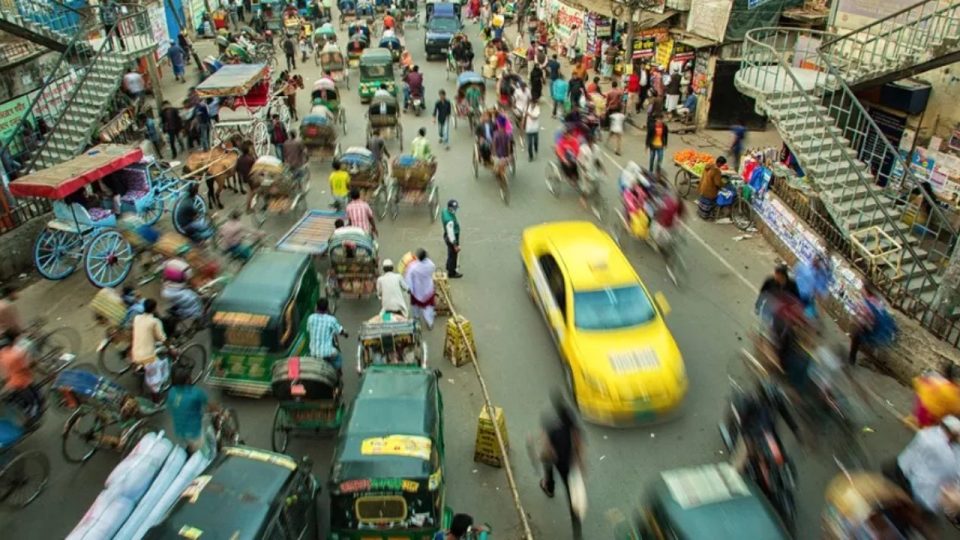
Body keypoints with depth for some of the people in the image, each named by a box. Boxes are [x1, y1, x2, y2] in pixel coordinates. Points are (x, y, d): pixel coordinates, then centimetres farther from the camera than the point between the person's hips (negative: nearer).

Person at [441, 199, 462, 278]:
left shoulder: (445, 212, -9)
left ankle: (449, 269, 49)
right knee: (453, 255, 12)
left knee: (451, 254, 28)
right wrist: (455, 245, -19)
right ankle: (452, 273, 31)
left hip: (447, 236, 9)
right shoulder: (450, 220, -38)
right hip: (452, 239, -9)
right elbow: (451, 234, -29)